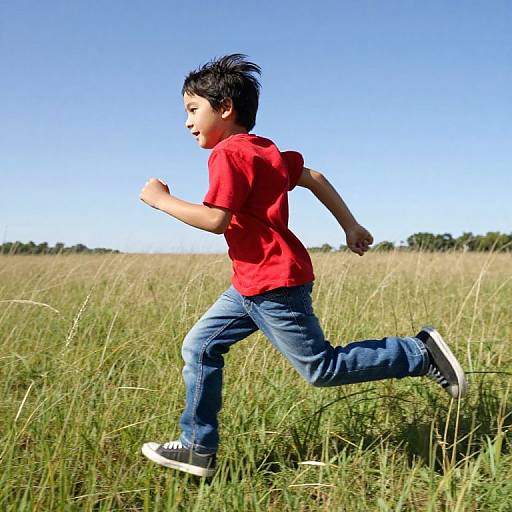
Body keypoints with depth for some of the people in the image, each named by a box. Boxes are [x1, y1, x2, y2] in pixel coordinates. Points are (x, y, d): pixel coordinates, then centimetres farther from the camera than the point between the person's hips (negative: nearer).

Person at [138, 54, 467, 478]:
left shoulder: (229, 154, -15)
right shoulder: (265, 150, 14)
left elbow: (216, 220, -24)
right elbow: (313, 178, 19)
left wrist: (162, 200, -11)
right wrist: (350, 225, 22)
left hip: (273, 286, -10)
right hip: (252, 285, 10)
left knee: (321, 367, 0)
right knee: (200, 346, 9)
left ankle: (420, 353, 9)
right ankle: (198, 448, 15)